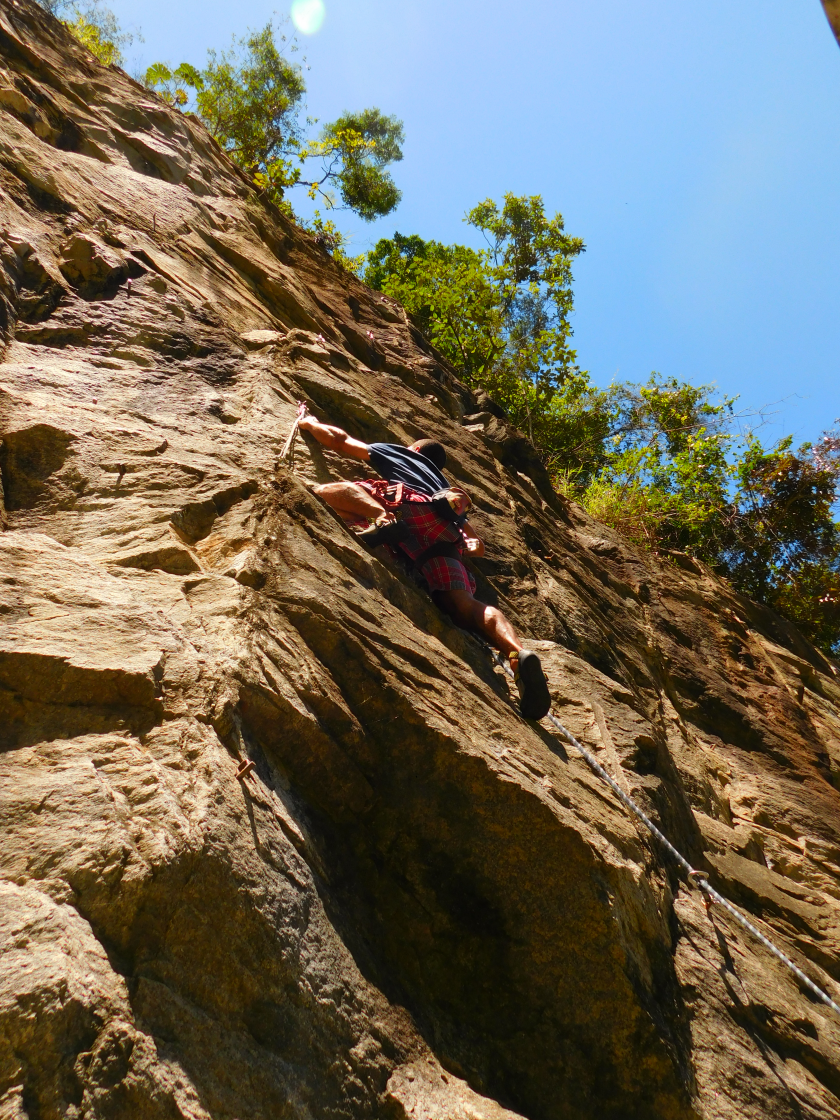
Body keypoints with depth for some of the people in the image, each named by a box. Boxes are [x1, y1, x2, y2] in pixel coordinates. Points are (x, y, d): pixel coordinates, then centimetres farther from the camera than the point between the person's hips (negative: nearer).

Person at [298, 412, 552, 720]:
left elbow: (339, 440, 41)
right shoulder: (447, 488, 46)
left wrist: (311, 424, 59)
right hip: (445, 537, 4)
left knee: (325, 491, 0)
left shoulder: (395, 453, 38)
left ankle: (382, 517, -31)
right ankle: (518, 653, -39)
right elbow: (477, 544, 37)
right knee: (467, 605, -11)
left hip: (413, 507, -4)